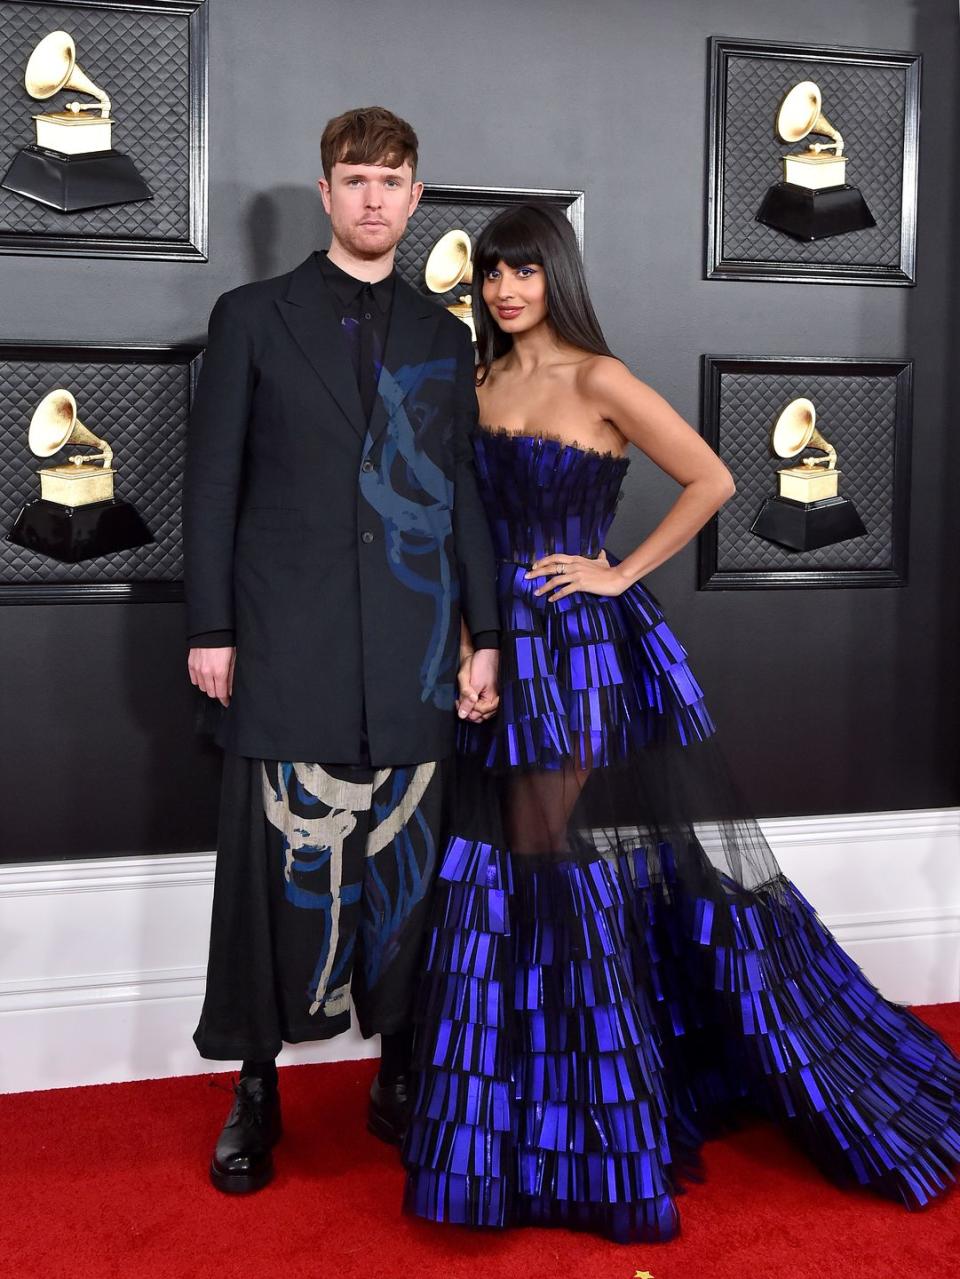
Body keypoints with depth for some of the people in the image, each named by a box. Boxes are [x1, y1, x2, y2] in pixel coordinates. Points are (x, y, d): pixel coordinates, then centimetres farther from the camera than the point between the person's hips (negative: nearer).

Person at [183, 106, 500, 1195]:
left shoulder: (444, 335, 14)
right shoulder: (253, 317, 7)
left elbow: (461, 492, 14)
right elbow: (212, 482, 4)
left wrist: (483, 633, 9)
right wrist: (210, 629, -2)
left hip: (412, 649, 2)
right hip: (287, 644, -2)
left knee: (404, 863, 5)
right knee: (278, 858, 0)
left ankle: (397, 1072, 20)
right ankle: (257, 1086, 15)